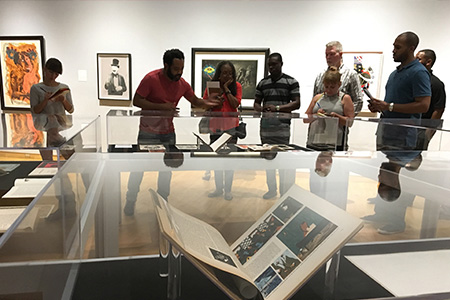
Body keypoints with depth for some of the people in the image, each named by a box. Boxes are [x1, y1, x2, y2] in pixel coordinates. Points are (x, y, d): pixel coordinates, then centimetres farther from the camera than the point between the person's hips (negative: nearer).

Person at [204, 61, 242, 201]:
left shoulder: (236, 86, -1)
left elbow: (235, 104, -14)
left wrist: (226, 88, -12)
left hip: (231, 127, -2)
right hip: (215, 126, 2)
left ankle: (228, 189, 13)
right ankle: (219, 188, 22)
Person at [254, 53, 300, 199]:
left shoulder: (291, 82, 2)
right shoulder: (263, 83, 14)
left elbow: (296, 103, -4)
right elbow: (256, 103, 17)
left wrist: (278, 108, -16)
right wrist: (262, 109, -7)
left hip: (282, 127, -4)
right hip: (265, 126, 5)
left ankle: (284, 191, 7)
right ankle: (271, 189, 22)